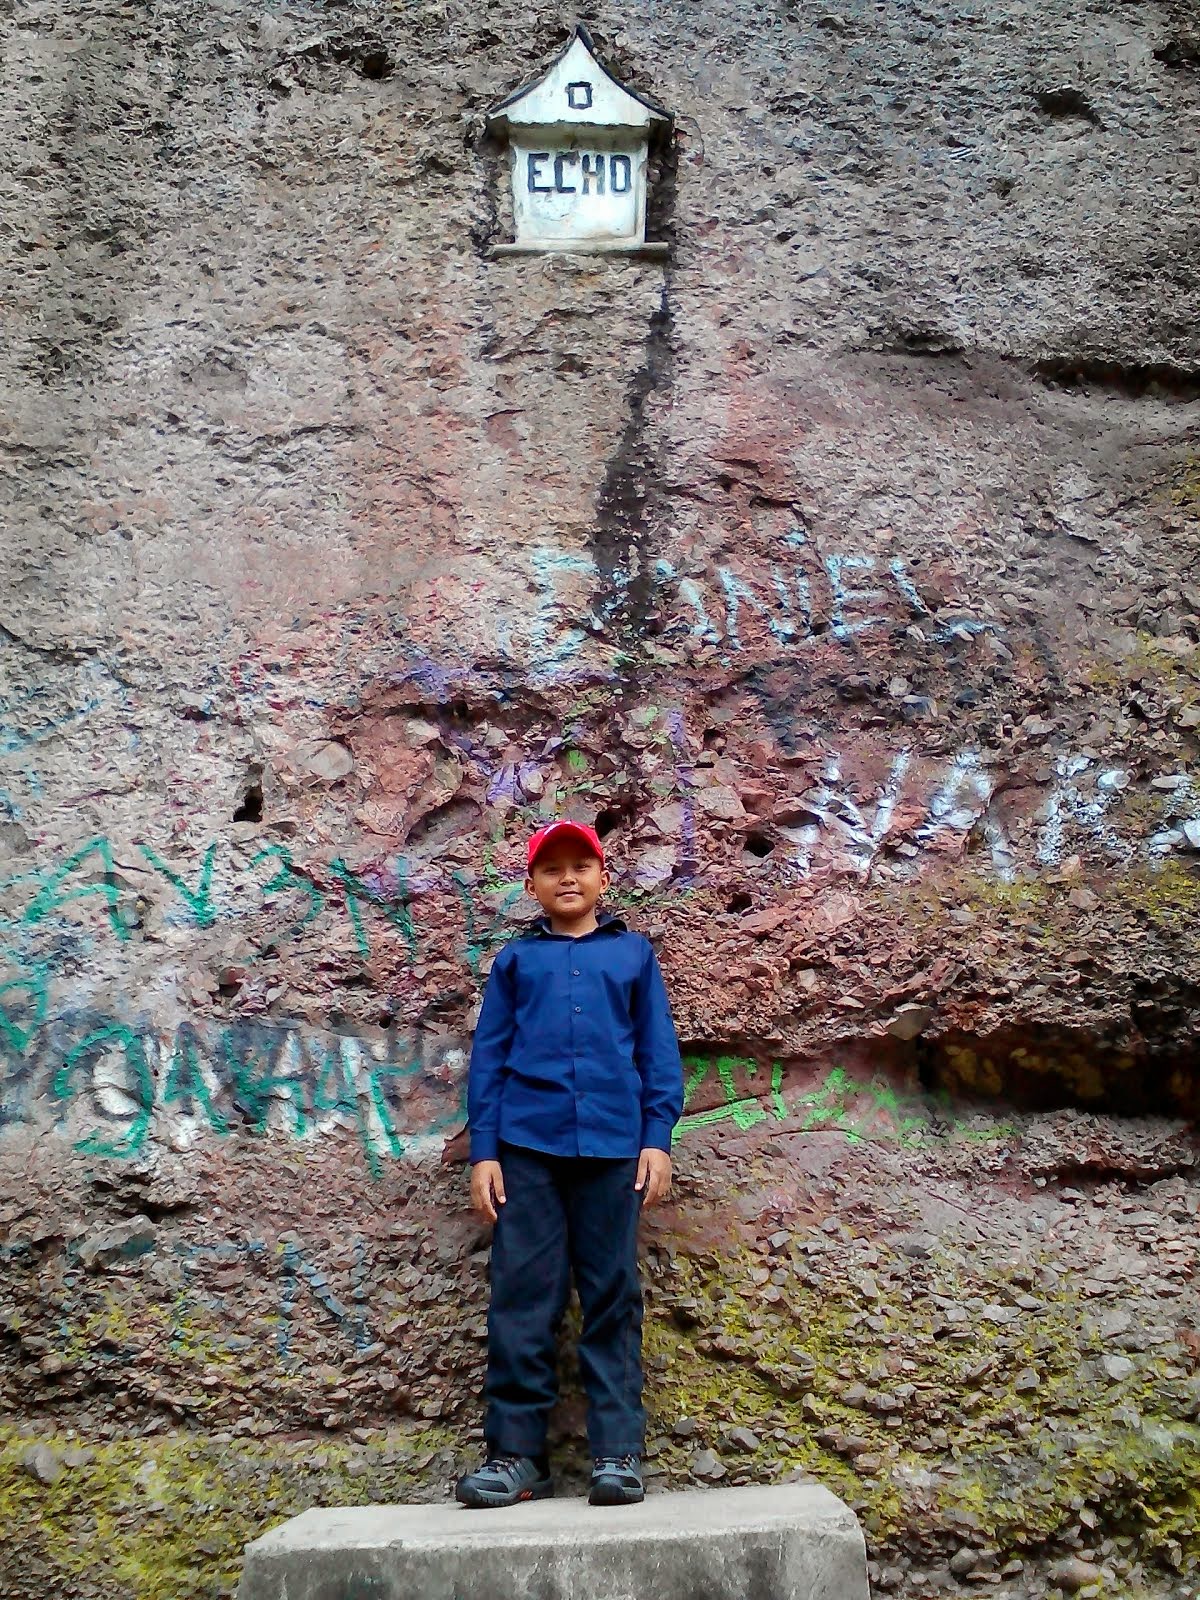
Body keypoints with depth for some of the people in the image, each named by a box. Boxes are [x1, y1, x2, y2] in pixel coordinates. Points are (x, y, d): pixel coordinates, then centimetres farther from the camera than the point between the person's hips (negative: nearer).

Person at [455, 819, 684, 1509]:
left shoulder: (633, 952, 12)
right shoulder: (515, 960, 14)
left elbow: (658, 1048, 10)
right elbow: (488, 1056, 11)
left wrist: (657, 1137, 0)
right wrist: (483, 1151, 3)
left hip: (613, 1146, 0)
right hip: (528, 1147, 1)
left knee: (614, 1299, 3)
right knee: (522, 1300, 0)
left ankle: (619, 1451, 7)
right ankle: (517, 1452, 6)